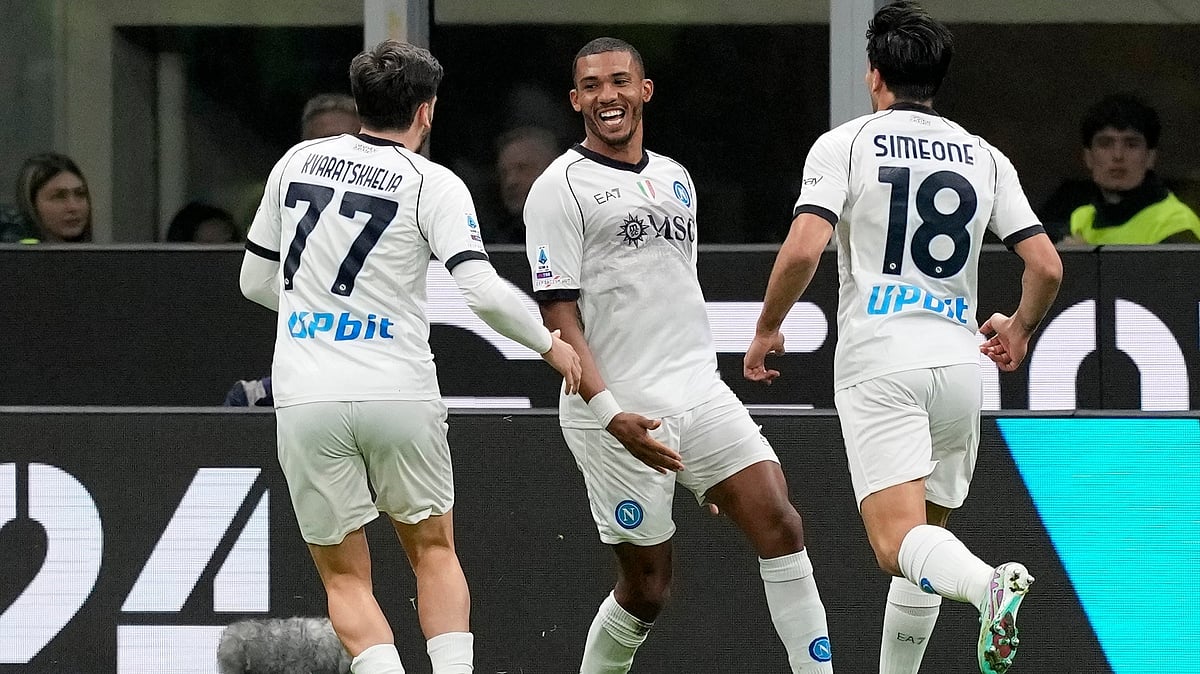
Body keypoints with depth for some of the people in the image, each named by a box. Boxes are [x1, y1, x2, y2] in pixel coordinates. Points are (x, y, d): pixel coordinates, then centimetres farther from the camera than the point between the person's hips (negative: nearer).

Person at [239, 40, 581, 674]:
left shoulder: (298, 161, 10)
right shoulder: (432, 184, -1)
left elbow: (255, 280, 18)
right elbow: (483, 291, -12)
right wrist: (550, 343, 4)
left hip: (306, 397, 1)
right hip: (399, 392, -1)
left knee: (345, 575, 8)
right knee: (433, 551, 18)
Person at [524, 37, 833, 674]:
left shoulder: (675, 178, 17)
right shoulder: (561, 187, -5)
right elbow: (558, 315, -11)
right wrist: (611, 415, -21)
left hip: (699, 396, 6)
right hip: (619, 415, -6)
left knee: (778, 523, -11)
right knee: (646, 586, -1)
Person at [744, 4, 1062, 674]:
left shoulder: (844, 145, 1)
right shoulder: (985, 158, 12)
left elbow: (804, 249, -12)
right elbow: (1047, 267, 7)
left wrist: (768, 330, 4)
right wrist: (1019, 330, 27)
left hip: (879, 366, -4)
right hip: (960, 361, 5)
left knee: (900, 542, -16)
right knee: (925, 532, 19)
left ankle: (990, 586, -45)